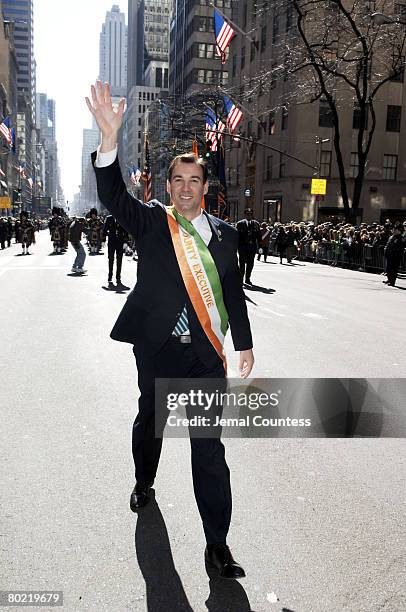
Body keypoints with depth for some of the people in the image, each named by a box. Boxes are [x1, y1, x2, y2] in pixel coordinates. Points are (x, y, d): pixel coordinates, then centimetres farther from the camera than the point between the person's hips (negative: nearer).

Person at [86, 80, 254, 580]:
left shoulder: (223, 234, 9)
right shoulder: (150, 222, 2)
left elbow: (233, 292, 13)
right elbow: (113, 197, -16)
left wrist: (244, 344, 14)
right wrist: (109, 139, -31)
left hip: (207, 352, 1)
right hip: (158, 348, 0)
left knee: (210, 445, 0)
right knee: (149, 420, 20)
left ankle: (217, 544, 10)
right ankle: (144, 483, 51)